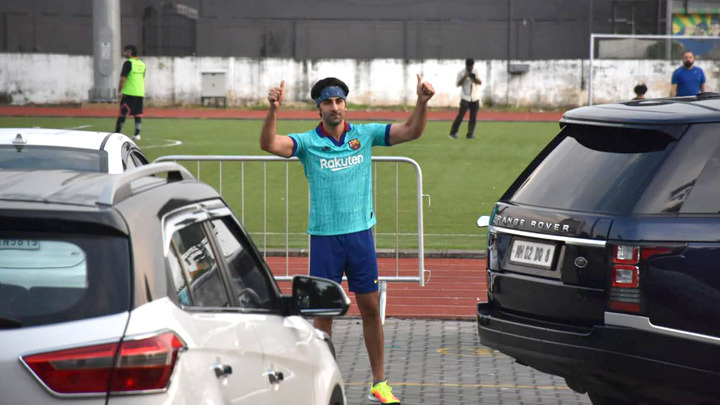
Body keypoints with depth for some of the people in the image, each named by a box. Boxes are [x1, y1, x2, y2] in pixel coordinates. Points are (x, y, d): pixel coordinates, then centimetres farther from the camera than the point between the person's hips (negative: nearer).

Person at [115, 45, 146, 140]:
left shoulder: (128, 63, -9)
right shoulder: (142, 64, 13)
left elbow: (123, 78, -13)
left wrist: (119, 91, -8)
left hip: (129, 93, -6)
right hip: (140, 93, 6)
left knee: (123, 114, -1)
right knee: (138, 114, 5)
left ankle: (117, 133, 0)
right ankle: (137, 134, 0)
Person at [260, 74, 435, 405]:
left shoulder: (365, 135, 4)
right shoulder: (307, 142, -3)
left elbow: (412, 131, 1)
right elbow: (269, 144, -18)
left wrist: (422, 102, -17)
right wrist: (273, 110, -34)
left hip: (360, 233, 2)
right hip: (324, 237, -2)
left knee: (371, 308, 6)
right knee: (323, 312, 3)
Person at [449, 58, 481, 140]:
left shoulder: (476, 72, 7)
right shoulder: (461, 73, -3)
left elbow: (480, 82, -2)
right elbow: (457, 84, -12)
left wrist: (474, 78, -21)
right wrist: (465, 77, -24)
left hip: (475, 98, 4)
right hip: (465, 98, -4)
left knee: (473, 117, 1)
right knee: (460, 116, -10)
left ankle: (470, 134, 7)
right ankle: (453, 133, -5)